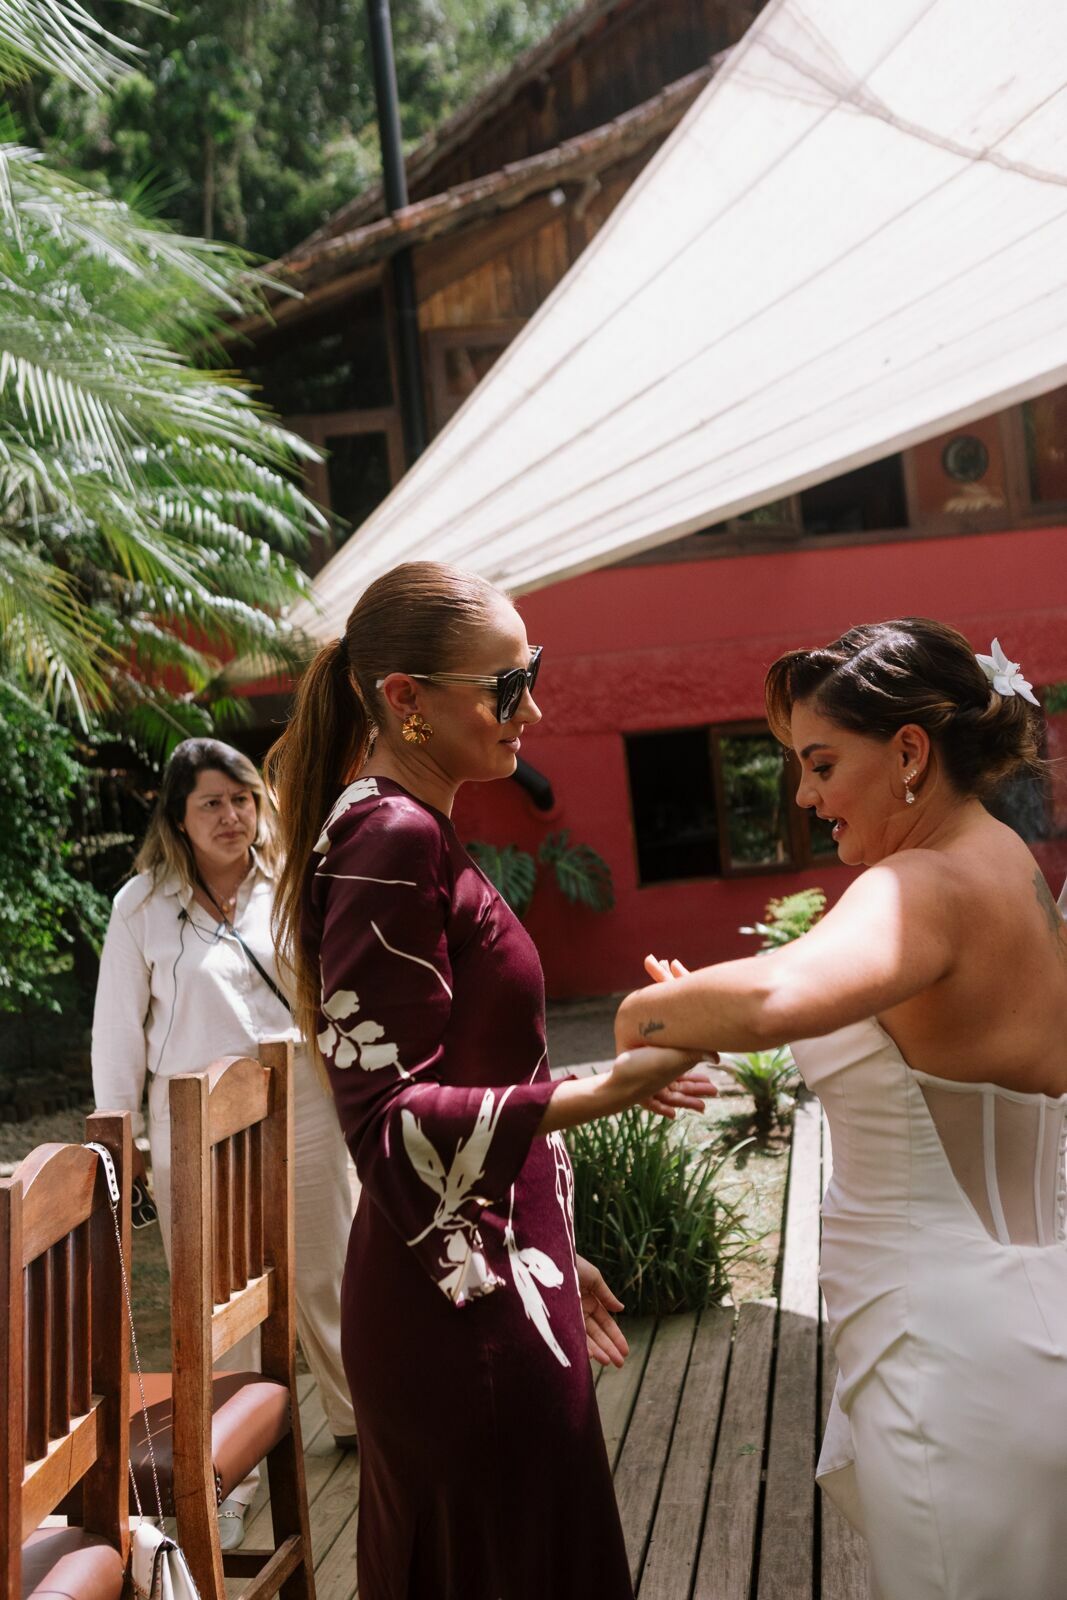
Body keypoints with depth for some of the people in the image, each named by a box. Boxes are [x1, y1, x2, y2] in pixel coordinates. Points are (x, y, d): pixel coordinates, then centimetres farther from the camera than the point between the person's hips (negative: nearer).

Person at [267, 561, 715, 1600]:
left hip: (491, 1273, 9)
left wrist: (550, 1256, 20)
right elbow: (385, 1114, -22)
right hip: (465, 1310, -9)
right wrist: (597, 1095, -34)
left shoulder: (405, 832, 11)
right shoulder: (389, 836, -19)